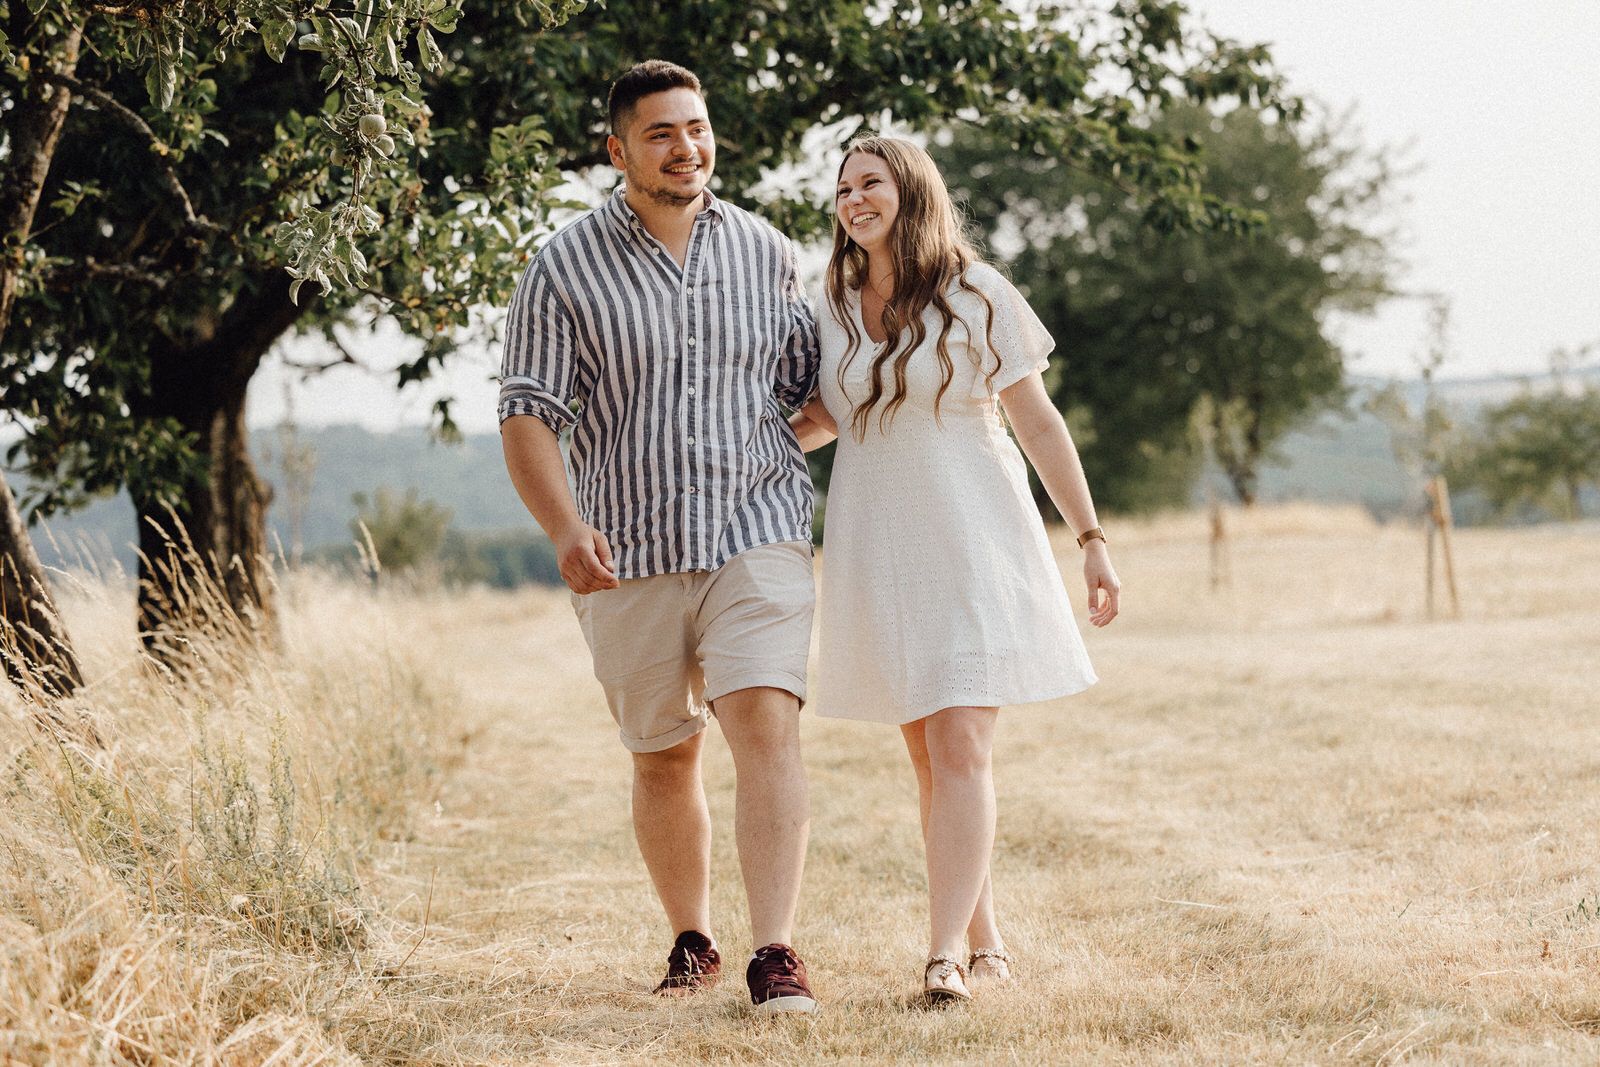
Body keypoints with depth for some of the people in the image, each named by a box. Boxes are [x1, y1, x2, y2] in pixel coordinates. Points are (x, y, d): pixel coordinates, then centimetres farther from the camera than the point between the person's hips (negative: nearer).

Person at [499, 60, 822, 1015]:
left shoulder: (767, 254, 7)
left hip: (759, 536, 0)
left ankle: (778, 956, -21)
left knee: (766, 727, -17)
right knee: (663, 758, 11)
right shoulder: (566, 269, -1)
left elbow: (810, 390, 18)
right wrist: (566, 529, -19)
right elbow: (529, 416, -6)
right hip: (629, 553, 0)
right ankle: (692, 941, 30)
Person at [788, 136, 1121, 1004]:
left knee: (961, 751, -12)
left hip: (973, 542, -4)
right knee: (930, 760, 6)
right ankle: (985, 942, 15)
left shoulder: (976, 298, -3)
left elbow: (1038, 422, 0)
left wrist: (1090, 538, -1)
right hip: (878, 553, 4)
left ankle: (945, 955, -16)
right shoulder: (835, 310, 8)